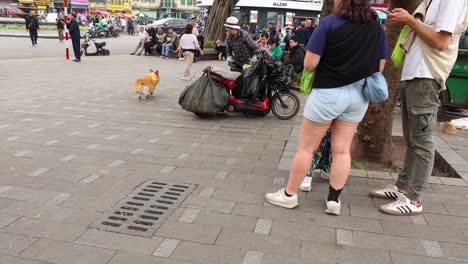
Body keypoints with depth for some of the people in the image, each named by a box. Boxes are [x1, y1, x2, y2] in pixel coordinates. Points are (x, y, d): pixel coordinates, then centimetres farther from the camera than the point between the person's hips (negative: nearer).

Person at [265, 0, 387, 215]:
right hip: (358, 95, 5)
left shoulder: (329, 23, -11)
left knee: (306, 147, 5)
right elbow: (380, 67, 10)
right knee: (342, 149, 10)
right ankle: (334, 200, 14)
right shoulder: (377, 27, 4)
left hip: (329, 92, -5)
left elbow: (309, 64, -13)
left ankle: (289, 195, 16)